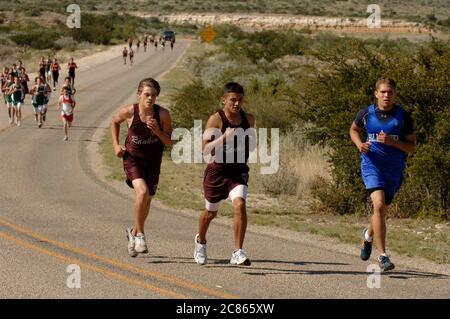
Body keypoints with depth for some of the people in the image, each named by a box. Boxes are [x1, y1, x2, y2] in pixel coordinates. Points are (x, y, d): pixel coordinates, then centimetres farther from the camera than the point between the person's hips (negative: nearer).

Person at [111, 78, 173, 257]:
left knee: (147, 200, 14)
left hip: (153, 162, 3)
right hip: (132, 159, -3)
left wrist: (157, 131, -25)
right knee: (142, 192, -26)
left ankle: (133, 232, 42)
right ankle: (140, 235, -9)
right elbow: (115, 122, 9)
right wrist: (116, 145, 1)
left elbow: (169, 142, -8)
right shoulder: (129, 112, -14)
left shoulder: (163, 114, -14)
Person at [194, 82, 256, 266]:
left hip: (238, 172, 2)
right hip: (217, 171, -2)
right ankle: (200, 241, 48)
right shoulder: (216, 120, -14)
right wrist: (225, 137, -33)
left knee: (239, 205, -23)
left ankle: (238, 253, -19)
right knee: (211, 212, 16)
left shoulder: (248, 119, 1)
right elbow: (206, 149, -21)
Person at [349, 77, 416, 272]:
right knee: (379, 206, -22)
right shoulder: (366, 114, -2)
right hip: (372, 166, -2)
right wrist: (359, 144, -3)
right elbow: (354, 129, 19)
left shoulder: (403, 116, -4)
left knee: (382, 211, 15)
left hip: (394, 169, 2)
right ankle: (382, 256, -21)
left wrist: (392, 142, -18)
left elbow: (412, 147, -1)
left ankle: (368, 235, 50)